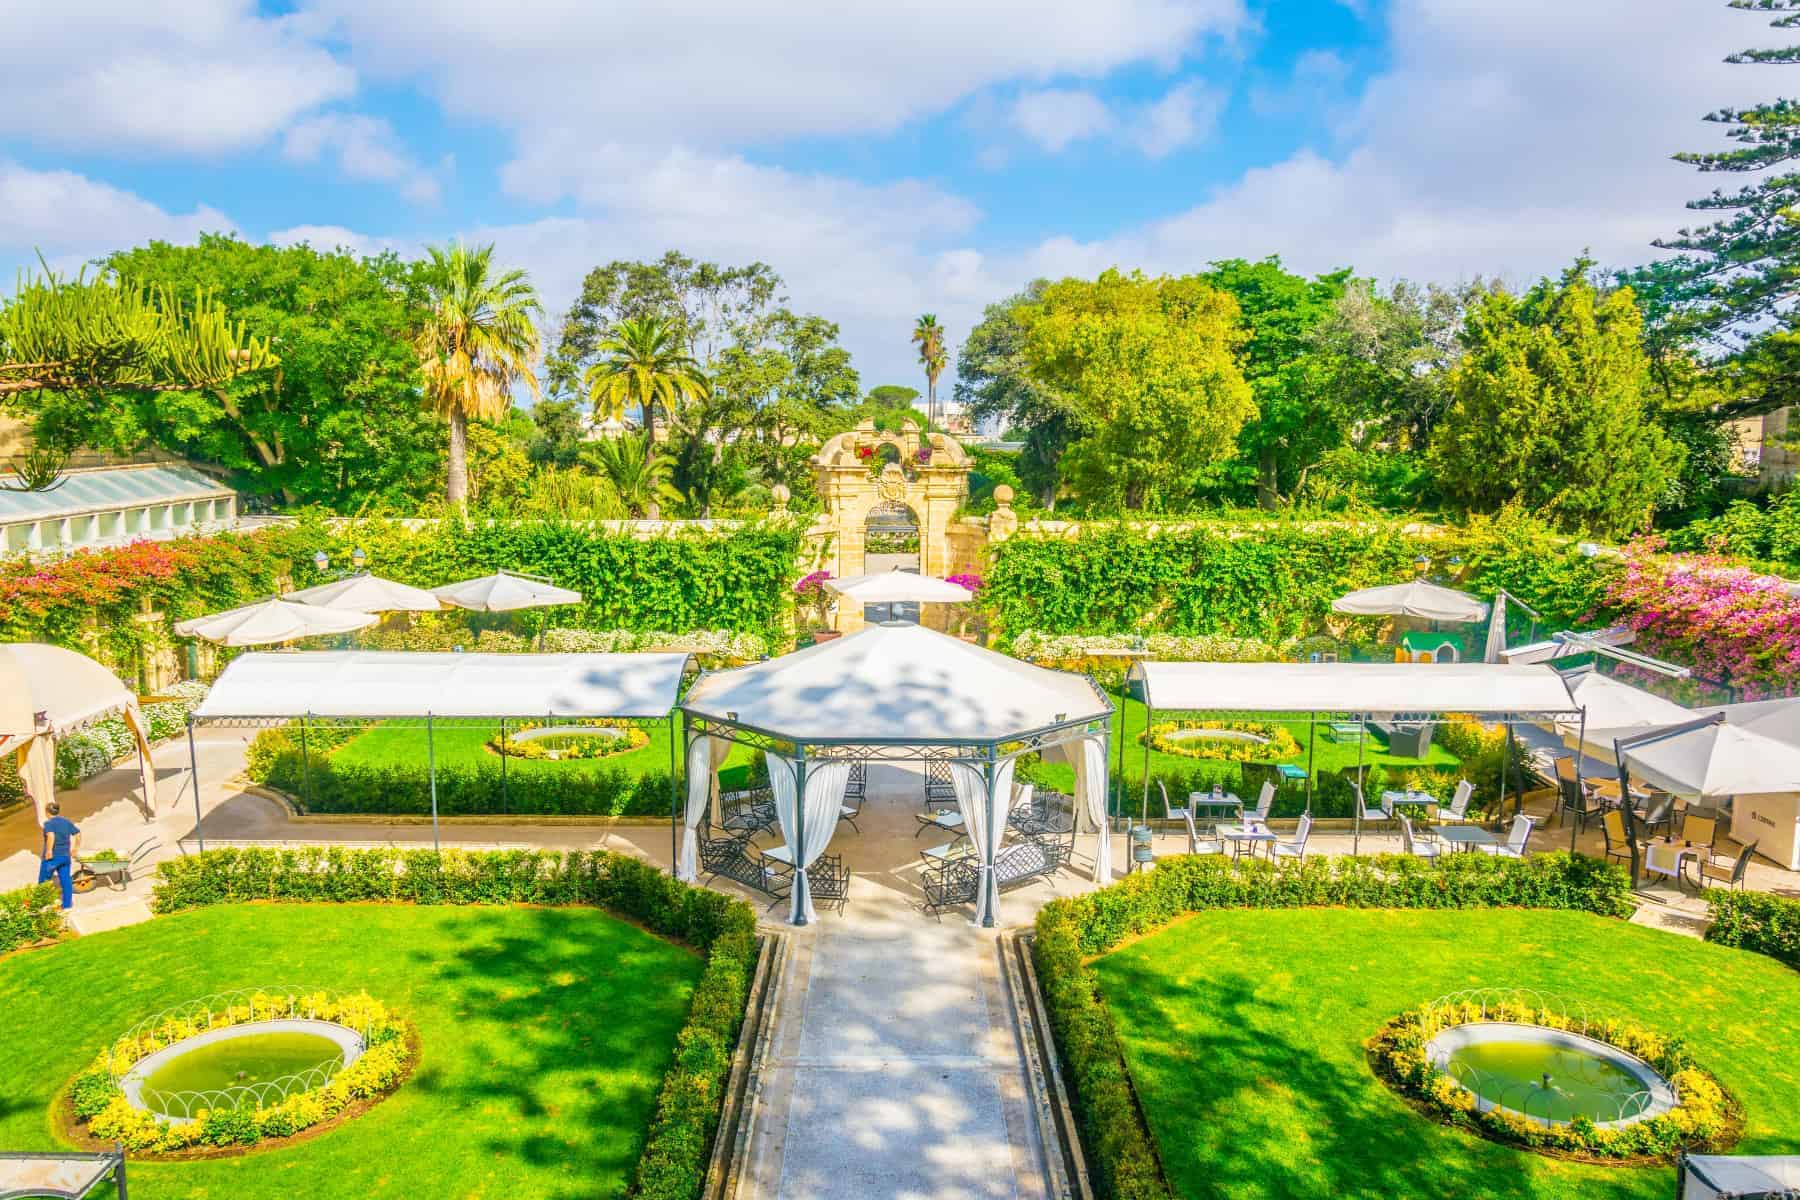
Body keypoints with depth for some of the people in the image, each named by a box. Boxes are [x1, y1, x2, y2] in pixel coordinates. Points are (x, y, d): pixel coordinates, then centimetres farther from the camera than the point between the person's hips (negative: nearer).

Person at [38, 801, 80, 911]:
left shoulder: (49, 823, -12)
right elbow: (78, 834, 10)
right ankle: (67, 905, 7)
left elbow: (51, 836, -31)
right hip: (66, 856, 6)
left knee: (43, 881, 10)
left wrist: (49, 850, -24)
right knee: (66, 880, 6)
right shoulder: (67, 822, 7)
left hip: (52, 857, -6)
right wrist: (75, 848, 17)